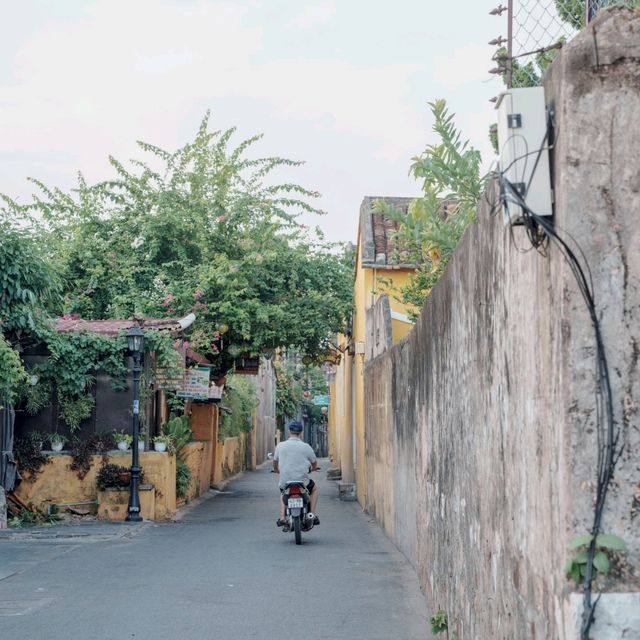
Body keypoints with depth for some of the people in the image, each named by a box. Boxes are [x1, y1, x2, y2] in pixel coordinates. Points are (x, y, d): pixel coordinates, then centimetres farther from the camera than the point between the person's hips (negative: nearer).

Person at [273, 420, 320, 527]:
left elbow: (275, 462, 14)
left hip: (284, 482, 2)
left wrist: (276, 470, 38)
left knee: (283, 494, 35)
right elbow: (314, 463, 10)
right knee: (314, 489, 30)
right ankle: (313, 515, 19)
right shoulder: (306, 447, -6)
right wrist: (313, 469, 34)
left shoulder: (280, 446, -2)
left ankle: (282, 517, 18)